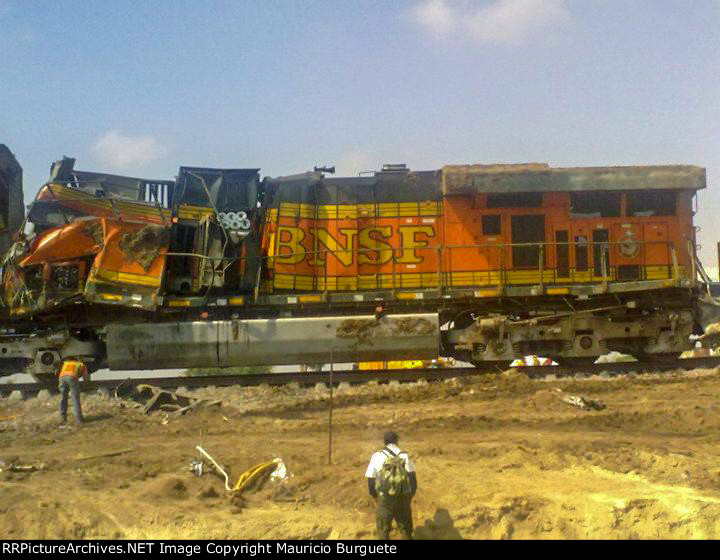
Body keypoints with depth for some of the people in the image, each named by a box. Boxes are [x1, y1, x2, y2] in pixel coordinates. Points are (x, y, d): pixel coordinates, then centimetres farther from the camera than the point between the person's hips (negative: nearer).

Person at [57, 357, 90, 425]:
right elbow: (87, 379, 34)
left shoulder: (65, 363, 41)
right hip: (72, 377, -2)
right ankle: (79, 419, -1)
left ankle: (62, 418, 16)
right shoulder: (82, 365, 34)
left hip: (62, 377, 3)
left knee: (63, 398, 18)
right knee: (76, 399, 3)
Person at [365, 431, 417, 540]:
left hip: (385, 499, -1)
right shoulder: (404, 455, -2)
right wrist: (410, 495, 8)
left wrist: (375, 496, 16)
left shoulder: (377, 456, -3)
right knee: (406, 528, 20)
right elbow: (412, 476, -6)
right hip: (404, 498, 1)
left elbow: (370, 479, 0)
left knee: (383, 528, 16)